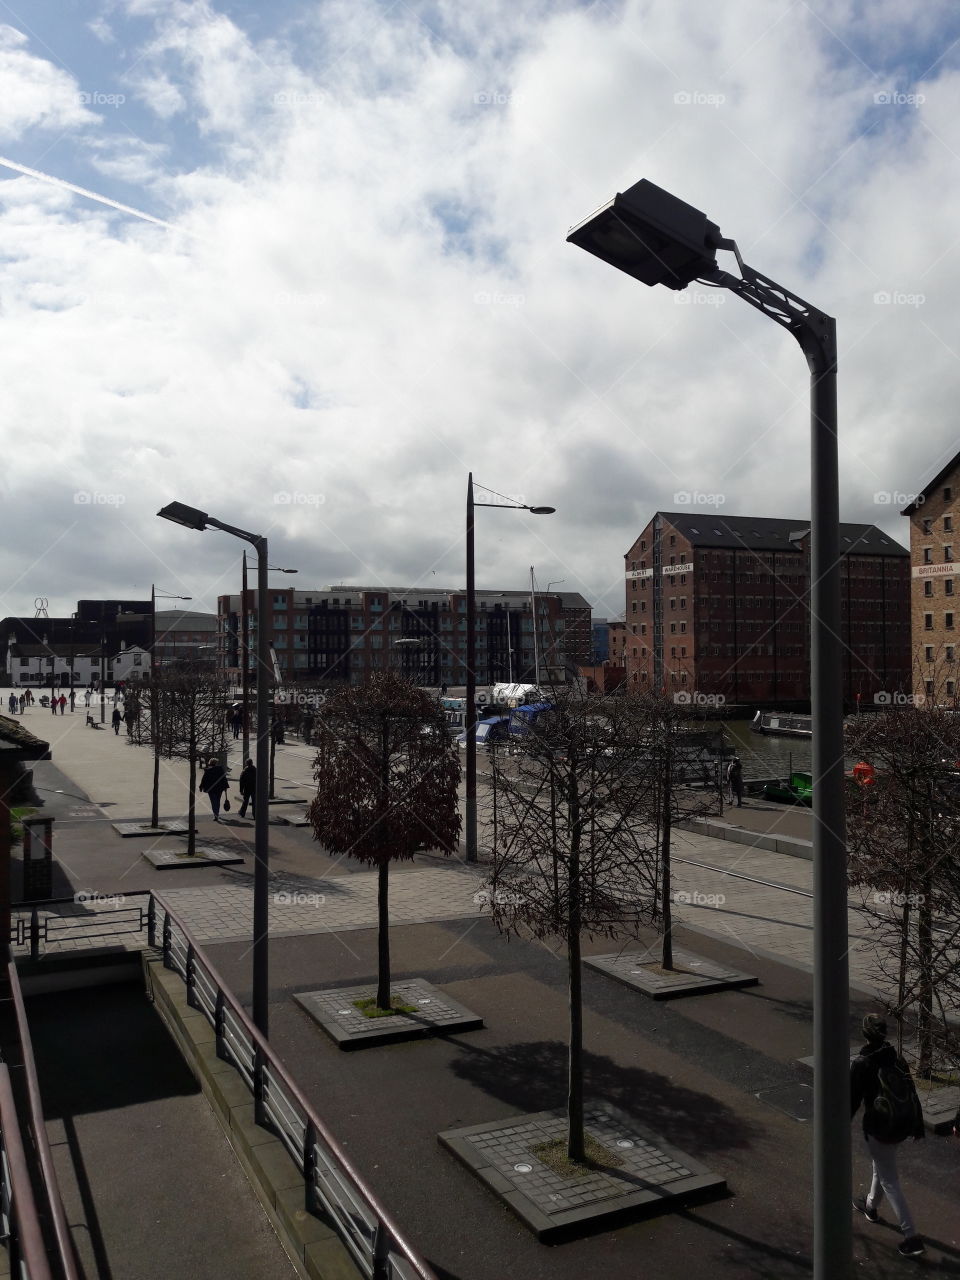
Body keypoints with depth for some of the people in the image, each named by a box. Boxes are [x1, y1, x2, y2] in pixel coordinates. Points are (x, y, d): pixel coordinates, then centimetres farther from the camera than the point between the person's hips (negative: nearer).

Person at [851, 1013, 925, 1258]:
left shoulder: (861, 1063, -17)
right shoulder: (896, 1058, -1)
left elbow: (852, 1100, -13)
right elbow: (912, 1094, 5)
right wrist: (917, 1126, 17)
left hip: (879, 1127, -7)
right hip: (904, 1124, 7)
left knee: (890, 1182, 5)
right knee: (881, 1165, 29)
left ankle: (912, 1238, 3)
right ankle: (871, 1206, 48)